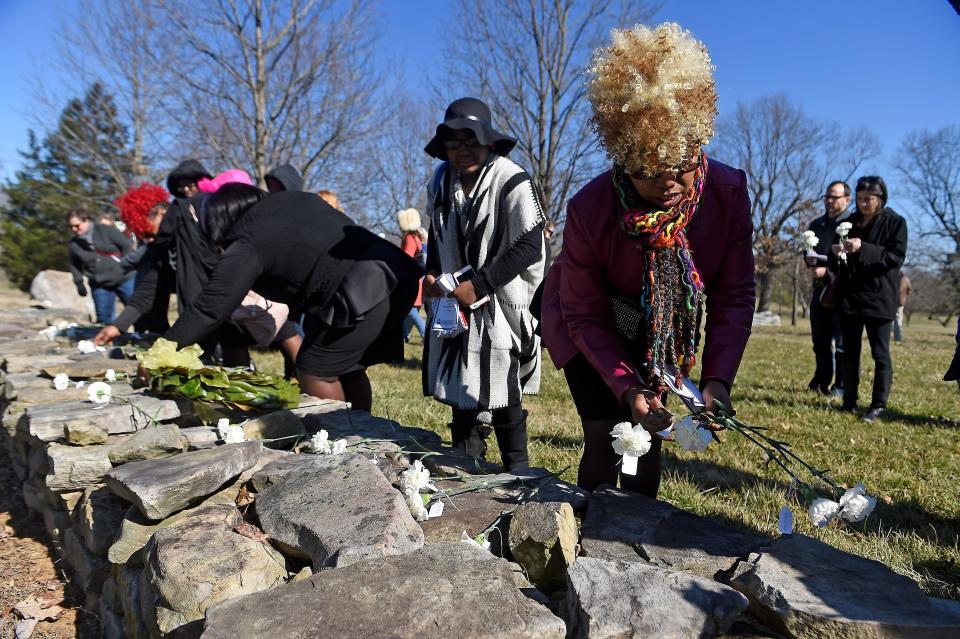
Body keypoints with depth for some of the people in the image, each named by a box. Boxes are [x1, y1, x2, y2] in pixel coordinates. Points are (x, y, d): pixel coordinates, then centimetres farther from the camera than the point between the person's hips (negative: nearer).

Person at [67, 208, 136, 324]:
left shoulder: (106, 230, -7)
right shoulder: (73, 244, 4)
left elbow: (126, 246, -5)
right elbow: (74, 265, 16)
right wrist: (79, 282, 5)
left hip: (123, 279, -3)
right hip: (100, 286, 3)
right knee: (104, 319, 3)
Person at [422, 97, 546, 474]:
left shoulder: (512, 182, -14)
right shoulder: (441, 182, 7)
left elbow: (530, 247, -17)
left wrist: (478, 285, -19)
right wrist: (433, 275, 3)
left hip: (501, 307, -6)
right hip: (455, 305, 6)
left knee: (504, 398, 3)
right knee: (461, 394, 11)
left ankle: (518, 471, 23)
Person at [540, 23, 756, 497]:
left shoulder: (728, 191, -25)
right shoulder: (589, 209, -31)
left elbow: (734, 295, -18)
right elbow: (586, 317, -23)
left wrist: (718, 376, -30)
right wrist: (626, 387, -35)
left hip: (659, 329, 3)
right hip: (590, 329, -3)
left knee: (648, 436, 7)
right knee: (606, 438, -8)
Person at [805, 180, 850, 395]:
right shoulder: (817, 225, 18)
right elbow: (808, 252, 21)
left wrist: (827, 270, -18)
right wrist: (810, 261, -1)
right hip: (820, 289, 6)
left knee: (842, 341, -3)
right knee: (820, 338, 10)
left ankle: (841, 385, 4)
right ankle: (821, 381, 20)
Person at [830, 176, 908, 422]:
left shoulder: (895, 222, -1)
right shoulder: (851, 222, 13)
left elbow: (896, 257, -12)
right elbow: (836, 262, 17)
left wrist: (863, 248, -23)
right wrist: (836, 253, -7)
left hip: (879, 297, -5)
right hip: (850, 295, 5)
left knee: (880, 353, -3)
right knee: (849, 351, 8)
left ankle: (878, 406, 2)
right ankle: (849, 402, 15)